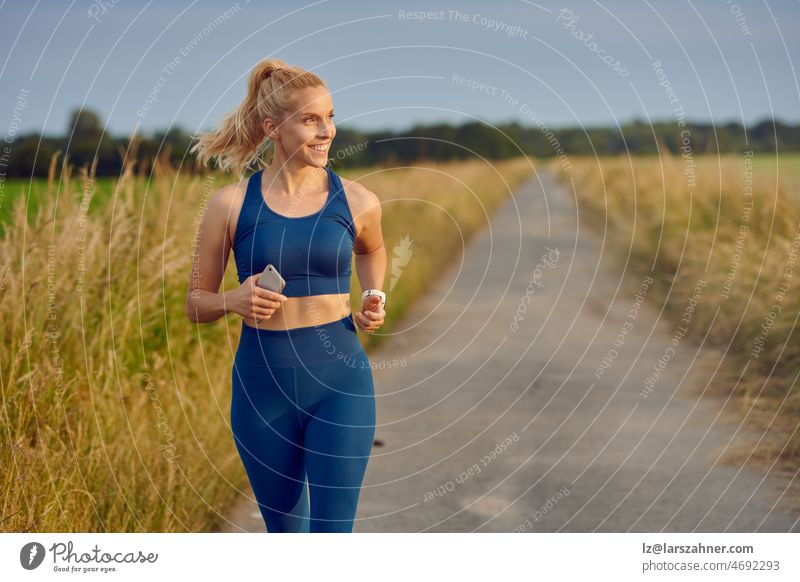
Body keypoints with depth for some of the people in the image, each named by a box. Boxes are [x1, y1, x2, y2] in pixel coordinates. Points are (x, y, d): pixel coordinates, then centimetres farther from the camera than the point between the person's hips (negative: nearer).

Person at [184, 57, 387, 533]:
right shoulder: (232, 204, -4)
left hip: (340, 384, 0)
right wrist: (233, 301, -16)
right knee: (285, 530, 16)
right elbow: (196, 303, 5)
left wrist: (375, 298, 4)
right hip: (263, 384, 1)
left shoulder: (358, 202, -1)